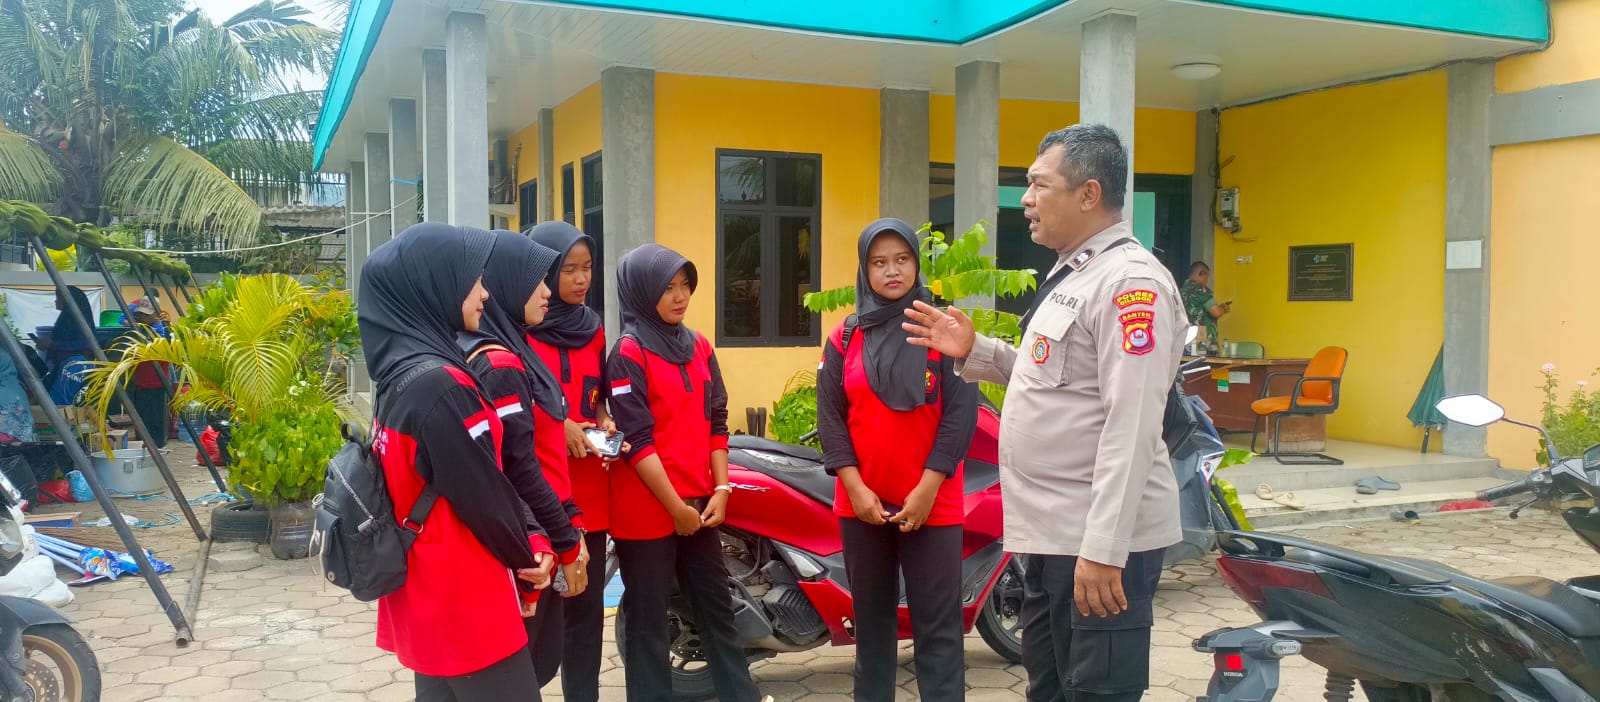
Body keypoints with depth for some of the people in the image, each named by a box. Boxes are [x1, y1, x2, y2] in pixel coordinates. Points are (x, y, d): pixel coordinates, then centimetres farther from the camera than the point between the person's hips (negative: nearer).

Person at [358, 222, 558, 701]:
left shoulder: (398, 373, 6)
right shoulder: (439, 383, -23)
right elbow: (482, 493, -18)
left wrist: (529, 541, 3)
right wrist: (527, 557, -1)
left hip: (424, 593, 9)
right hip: (463, 597, -9)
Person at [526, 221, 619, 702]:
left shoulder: (592, 328, 13)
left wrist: (603, 420, 3)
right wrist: (557, 424, -17)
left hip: (588, 492, 6)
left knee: (587, 608, 11)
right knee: (538, 613, -2)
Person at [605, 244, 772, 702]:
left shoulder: (698, 346, 10)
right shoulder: (628, 353, -10)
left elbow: (716, 421, 10)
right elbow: (637, 439, -15)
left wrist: (720, 489, 1)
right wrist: (675, 506, -15)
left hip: (698, 501, 6)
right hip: (647, 506, -6)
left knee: (717, 605, 14)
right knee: (648, 617, 5)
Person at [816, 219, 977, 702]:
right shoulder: (845, 338, 7)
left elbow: (961, 413, -6)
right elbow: (830, 416, 2)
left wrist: (928, 488, -13)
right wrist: (855, 487, -9)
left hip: (931, 503, -3)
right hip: (861, 503, 3)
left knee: (937, 626, -1)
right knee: (871, 619, 14)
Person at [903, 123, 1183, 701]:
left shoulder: (1131, 281, -17)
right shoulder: (1070, 274, 15)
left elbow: (1132, 428, -24)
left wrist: (1103, 549, -27)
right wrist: (973, 351, 13)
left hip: (1101, 541, -10)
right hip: (1053, 531, 10)